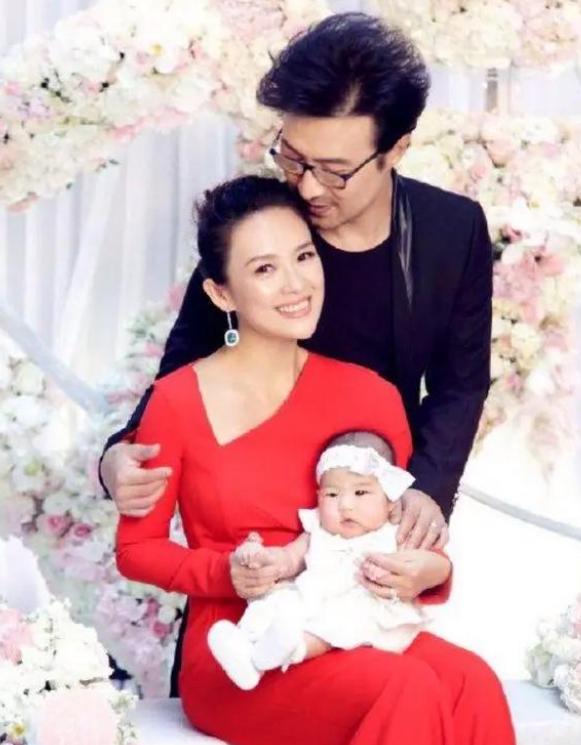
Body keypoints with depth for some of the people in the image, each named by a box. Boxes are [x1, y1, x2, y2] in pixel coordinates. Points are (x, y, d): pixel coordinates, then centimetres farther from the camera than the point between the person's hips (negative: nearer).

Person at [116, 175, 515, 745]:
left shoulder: (371, 396, 3)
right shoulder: (178, 402, -6)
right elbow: (135, 548, 3)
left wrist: (433, 570, -12)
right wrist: (228, 574, -15)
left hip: (350, 632, 4)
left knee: (472, 684, -28)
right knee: (408, 691, -31)